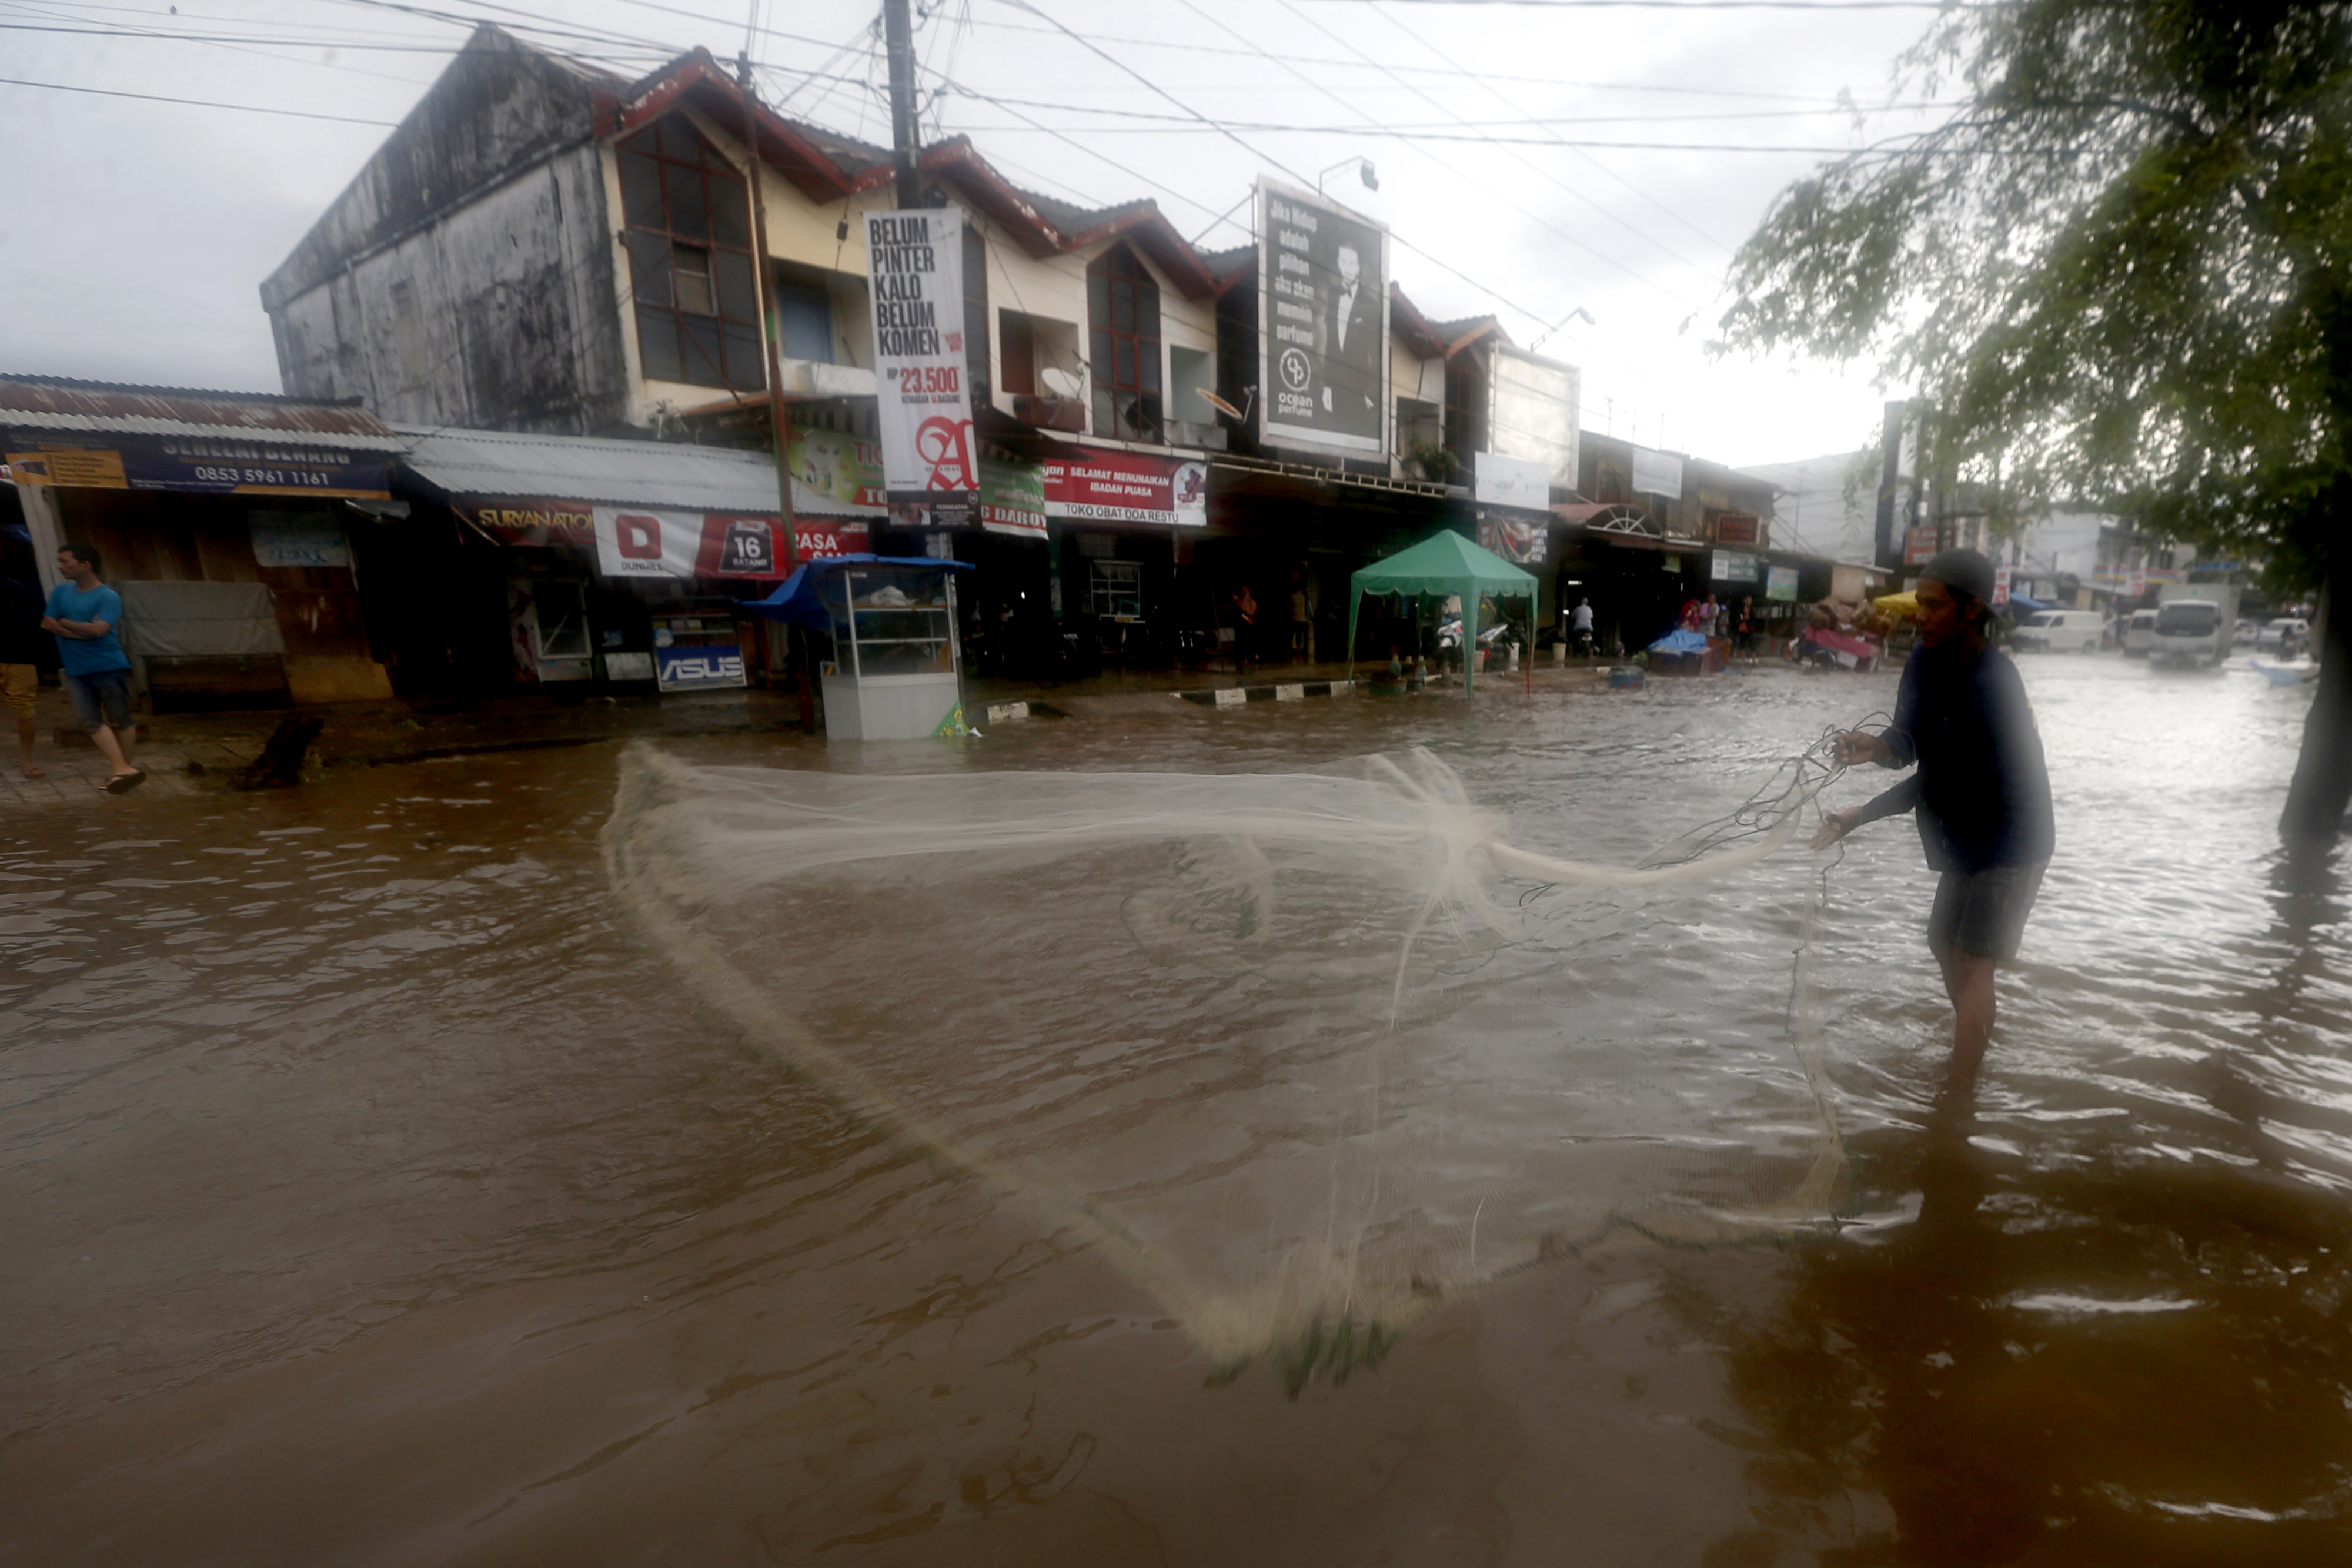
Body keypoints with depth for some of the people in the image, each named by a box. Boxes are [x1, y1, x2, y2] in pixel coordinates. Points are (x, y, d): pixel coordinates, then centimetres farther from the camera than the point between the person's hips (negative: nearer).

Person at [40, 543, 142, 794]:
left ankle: (124, 767, 14)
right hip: (76, 670, 5)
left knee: (119, 720, 3)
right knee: (90, 720, -6)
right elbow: (48, 625, 4)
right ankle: (121, 769, -9)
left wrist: (64, 623, 1)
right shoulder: (60, 592, 10)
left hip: (109, 667, -5)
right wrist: (84, 630, -10)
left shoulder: (109, 597, -6)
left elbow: (98, 630, -14)